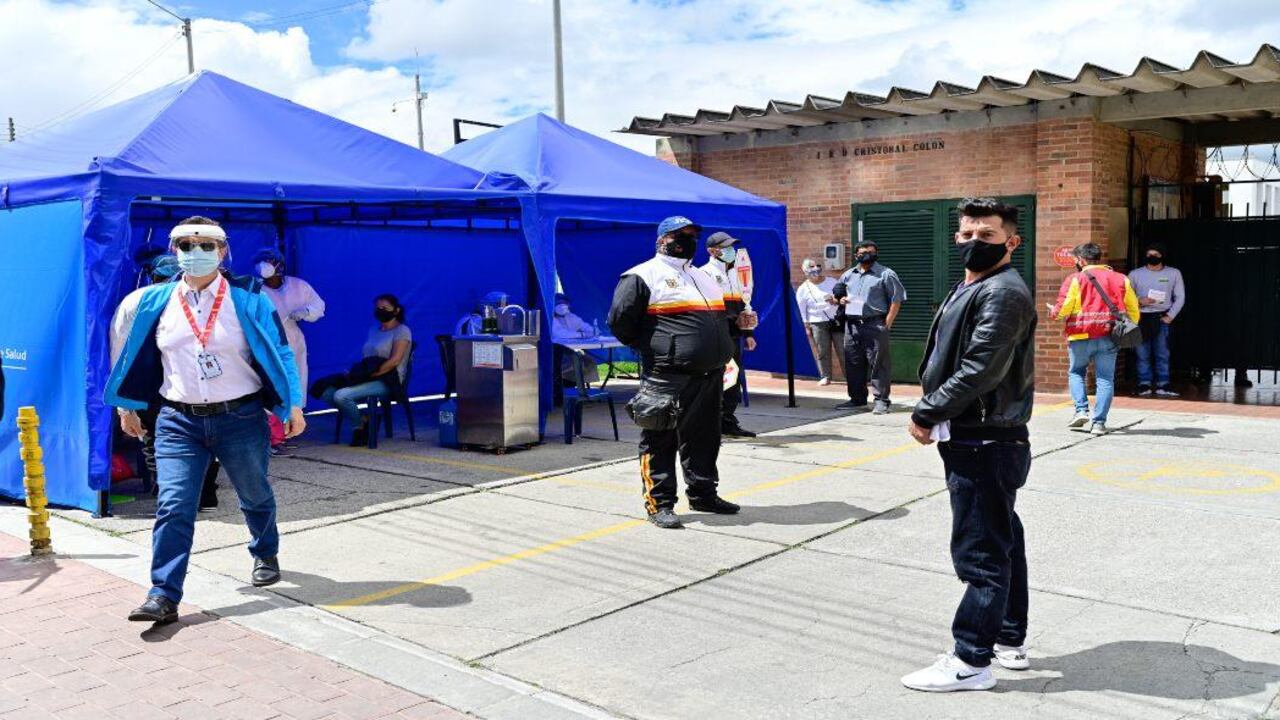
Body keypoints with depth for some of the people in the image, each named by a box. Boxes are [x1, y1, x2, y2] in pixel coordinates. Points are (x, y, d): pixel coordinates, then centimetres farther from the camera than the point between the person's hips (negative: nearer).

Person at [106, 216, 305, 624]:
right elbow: (139, 358, 15)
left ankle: (266, 555, 44)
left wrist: (292, 406, -8)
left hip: (241, 418, -1)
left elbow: (279, 352, -4)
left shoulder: (246, 299, -4)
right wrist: (128, 407, 19)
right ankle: (164, 596, -6)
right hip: (179, 422, 1)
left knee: (254, 496, 17)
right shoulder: (156, 302, 4)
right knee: (172, 506, -9)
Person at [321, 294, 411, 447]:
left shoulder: (402, 331, -2)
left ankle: (360, 427, -2)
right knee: (327, 393, -11)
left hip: (387, 381, -8)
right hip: (369, 378, 8)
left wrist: (370, 374, -18)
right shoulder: (373, 330, 22)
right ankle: (363, 420, -3)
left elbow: (395, 361, -14)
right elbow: (365, 359, 20)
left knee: (341, 395, -26)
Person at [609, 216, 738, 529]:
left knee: (705, 437, 16)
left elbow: (719, 318, 33)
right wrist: (648, 349, -4)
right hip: (668, 377, -8)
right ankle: (659, 503, 5)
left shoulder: (702, 277, 21)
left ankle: (703, 494, 29)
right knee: (660, 439, -2)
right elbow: (619, 320, -11)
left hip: (709, 374, 8)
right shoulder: (643, 276, -6)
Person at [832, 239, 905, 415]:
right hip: (852, 325, 6)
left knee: (878, 364, -5)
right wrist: (840, 299, 5)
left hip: (875, 325, -5)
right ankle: (857, 399, 19)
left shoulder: (886, 274, 0)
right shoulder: (848, 275, 16)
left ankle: (881, 401, -1)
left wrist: (887, 323, -11)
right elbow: (836, 293, 30)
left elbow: (896, 300, -3)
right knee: (853, 363, 9)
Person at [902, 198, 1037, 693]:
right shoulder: (969, 289, 17)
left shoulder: (1003, 293, -16)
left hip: (987, 443, -11)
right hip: (974, 440, 11)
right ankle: (1010, 641, 29)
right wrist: (932, 414, 4)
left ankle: (971, 662, 3)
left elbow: (980, 372, -23)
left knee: (979, 552, -5)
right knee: (1001, 542, 17)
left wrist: (925, 414, -14)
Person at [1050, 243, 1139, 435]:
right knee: (1105, 379, 5)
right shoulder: (1121, 279, 10)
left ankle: (1081, 410, 0)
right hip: (1109, 337, 2)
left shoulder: (1075, 279, -3)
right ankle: (1099, 423, 0)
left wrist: (1053, 312, 12)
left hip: (1081, 336, -2)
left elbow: (1063, 308, -9)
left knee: (1076, 373, 17)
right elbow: (1133, 310, 11)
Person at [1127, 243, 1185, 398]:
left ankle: (1162, 385, 1)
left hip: (1161, 318, 0)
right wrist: (1139, 301, -12)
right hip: (1141, 318, 0)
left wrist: (1170, 316, -2)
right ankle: (1144, 385, 4)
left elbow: (1180, 297, 8)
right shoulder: (1135, 274, 7)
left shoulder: (1174, 273, 8)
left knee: (1162, 354, -3)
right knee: (1143, 355, 0)